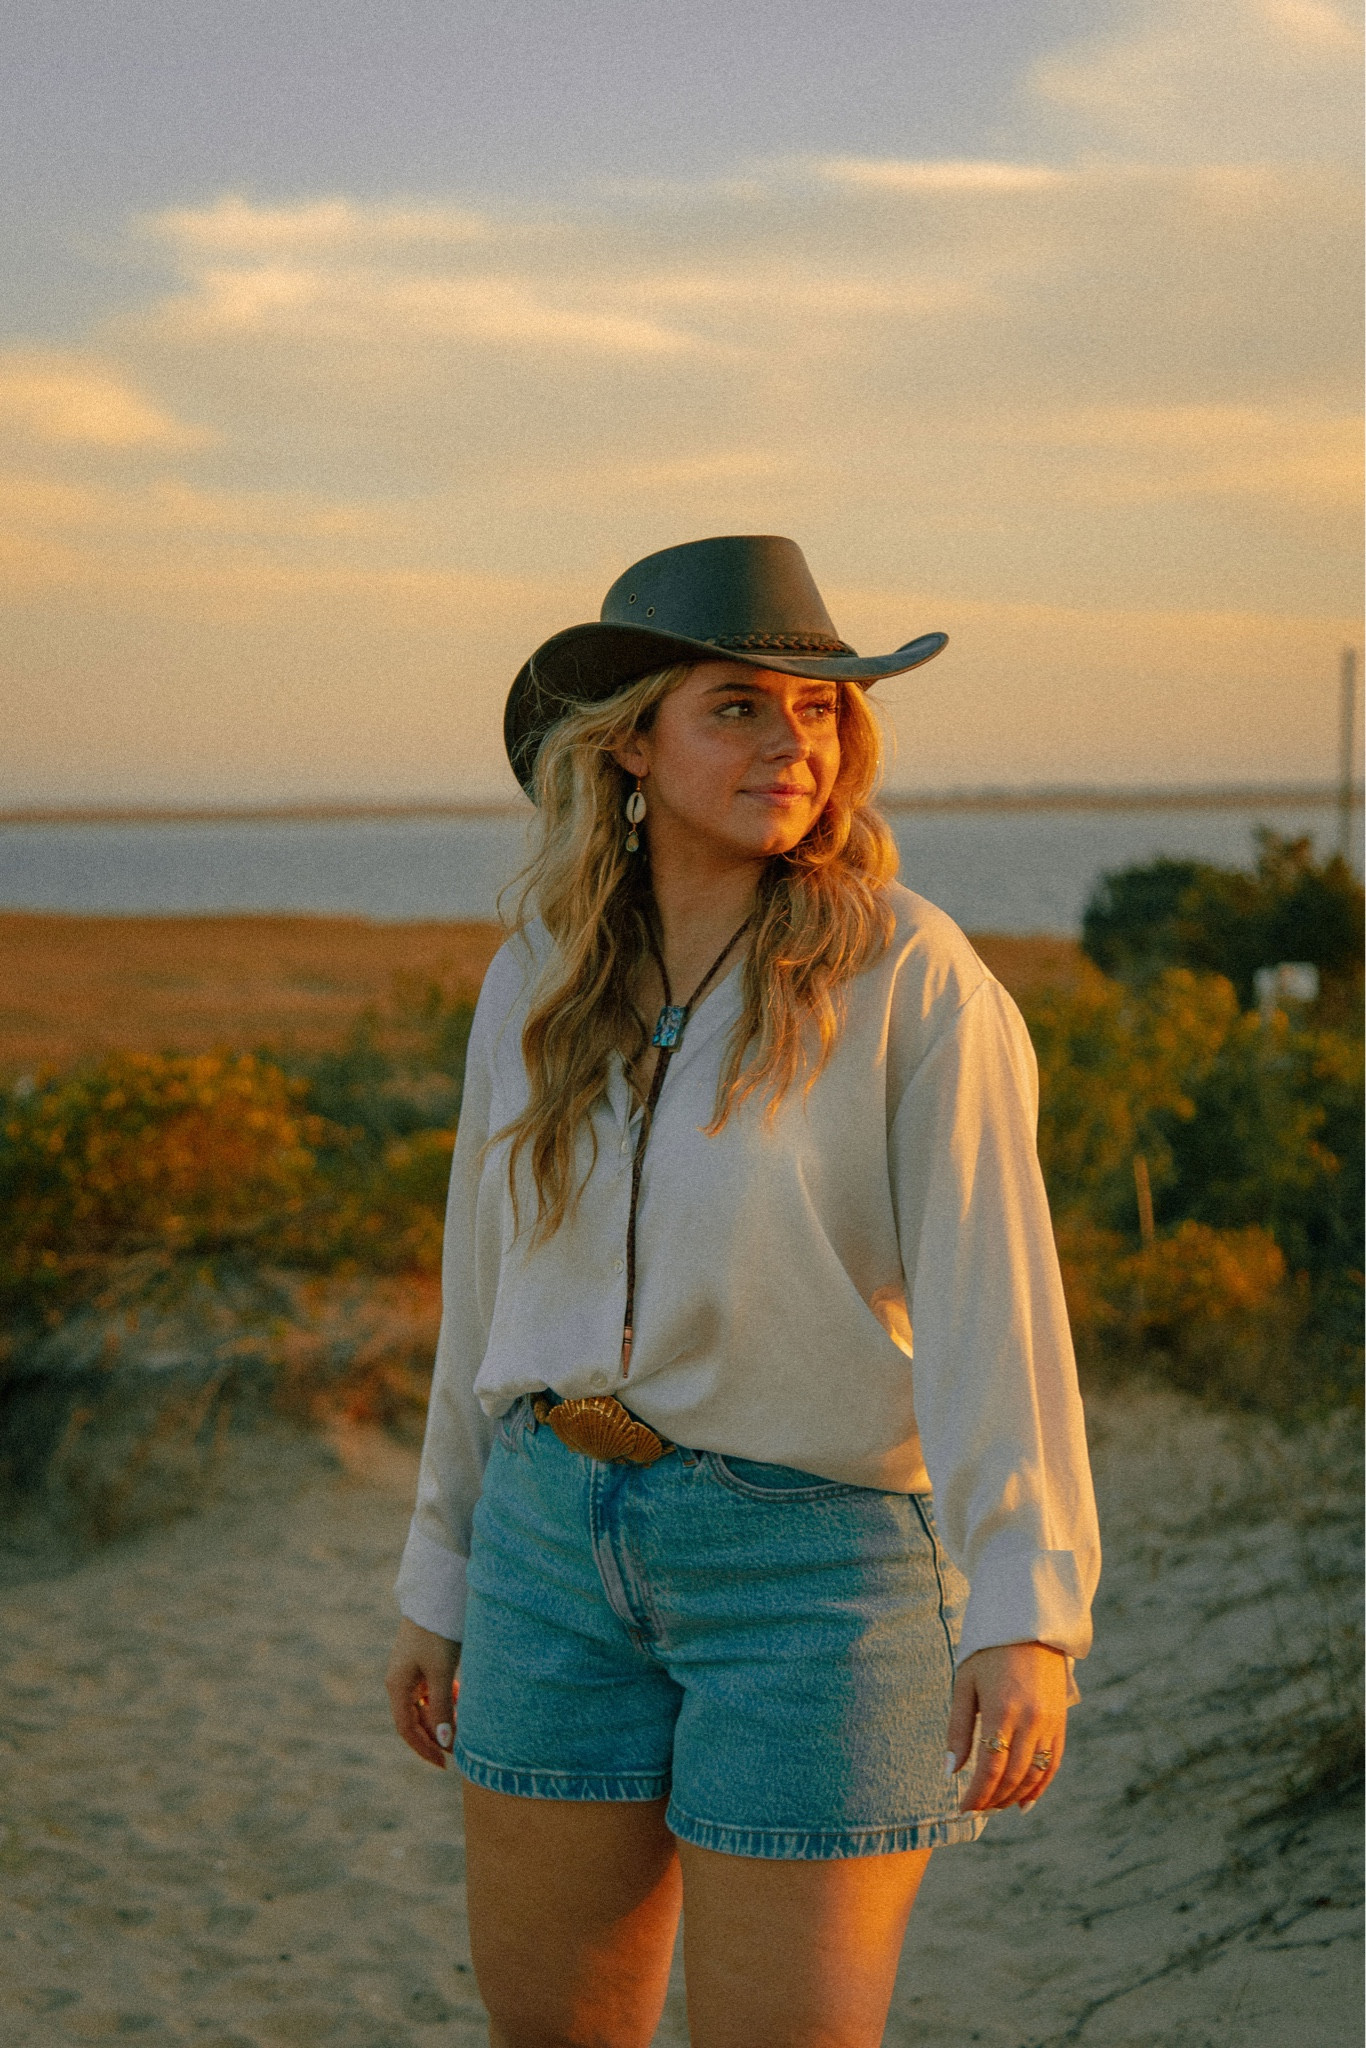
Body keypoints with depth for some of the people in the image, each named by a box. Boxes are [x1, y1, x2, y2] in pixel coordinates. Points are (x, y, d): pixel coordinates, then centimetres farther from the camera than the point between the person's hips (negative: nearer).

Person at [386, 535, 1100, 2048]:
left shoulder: (915, 980, -12)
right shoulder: (539, 985, 3)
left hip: (822, 1555, -5)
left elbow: (994, 1298, -19)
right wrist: (441, 1582, 15)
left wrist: (1029, 1615, -30)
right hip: (567, 1535, 5)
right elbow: (494, 1291, 11)